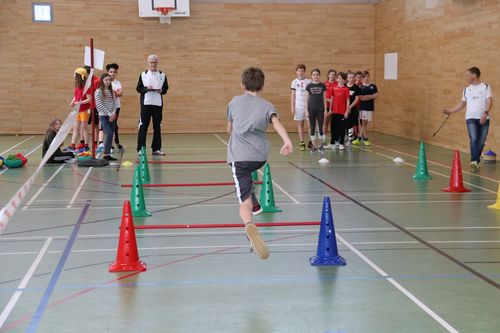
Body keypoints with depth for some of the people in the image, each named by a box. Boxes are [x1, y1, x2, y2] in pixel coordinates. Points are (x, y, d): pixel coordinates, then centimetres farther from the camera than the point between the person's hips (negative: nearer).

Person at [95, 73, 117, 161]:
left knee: (110, 135, 3)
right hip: (103, 115, -6)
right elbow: (99, 105, -10)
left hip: (112, 116, 6)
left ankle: (108, 154, 8)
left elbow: (114, 103, 8)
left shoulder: (112, 91, 13)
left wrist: (113, 113, -7)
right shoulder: (98, 91, -4)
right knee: (109, 134, -15)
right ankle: (106, 154, -10)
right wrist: (109, 114, -14)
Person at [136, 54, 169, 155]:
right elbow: (138, 88, 3)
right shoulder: (143, 74, 5)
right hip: (146, 103, -2)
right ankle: (141, 149, -1)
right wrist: (146, 89, -15)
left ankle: (156, 148, 12)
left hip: (158, 104, 2)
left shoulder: (162, 75, 8)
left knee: (157, 127, 5)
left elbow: (165, 88, 9)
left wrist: (161, 90, -12)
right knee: (143, 126, -4)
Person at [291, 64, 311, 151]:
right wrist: (292, 107, 1)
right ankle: (302, 143, 5)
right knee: (300, 124, 2)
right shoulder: (294, 82, 5)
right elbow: (293, 95, 8)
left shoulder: (309, 81, 3)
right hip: (298, 105, 1)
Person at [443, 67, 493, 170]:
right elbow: (462, 104, 24)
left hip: (484, 119, -1)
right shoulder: (466, 90, 14)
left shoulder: (486, 87, 2)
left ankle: (476, 161, 14)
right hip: (471, 118, 1)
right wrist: (450, 111, 15)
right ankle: (474, 161, -20)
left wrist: (485, 113, -22)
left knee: (481, 142, 2)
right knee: (474, 140, -17)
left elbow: (489, 102, -7)